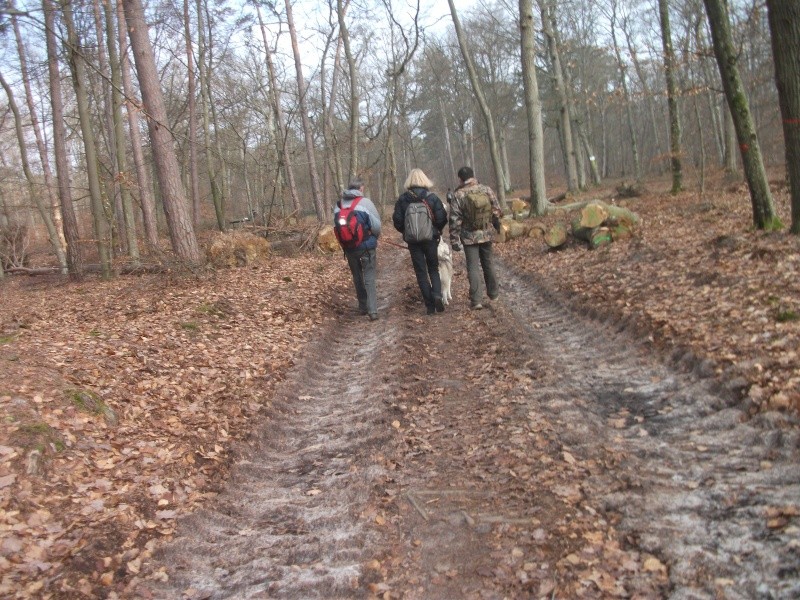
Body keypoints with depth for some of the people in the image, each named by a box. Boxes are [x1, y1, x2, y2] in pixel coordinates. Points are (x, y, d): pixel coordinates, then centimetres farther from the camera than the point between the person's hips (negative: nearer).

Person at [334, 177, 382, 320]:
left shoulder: (339, 205, 1)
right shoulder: (365, 202, -12)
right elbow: (376, 224, -10)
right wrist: (375, 237, 10)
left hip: (349, 247, 4)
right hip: (367, 246, -4)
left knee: (357, 277, 17)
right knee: (369, 278, 0)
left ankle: (363, 306, 25)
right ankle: (372, 310, -7)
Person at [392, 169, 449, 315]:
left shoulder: (402, 199, -3)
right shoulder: (432, 197, -4)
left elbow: (397, 221, -3)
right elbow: (442, 219, -7)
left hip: (413, 241, 0)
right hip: (431, 238, 0)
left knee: (421, 272, 7)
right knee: (433, 269, 15)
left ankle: (430, 305, 4)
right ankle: (437, 294, -10)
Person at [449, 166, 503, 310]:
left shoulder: (458, 195, -11)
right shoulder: (487, 190, -1)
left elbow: (455, 220, -12)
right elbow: (497, 211, 5)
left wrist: (454, 240, -6)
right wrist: (496, 226, 21)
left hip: (469, 236, -3)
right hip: (487, 234, 4)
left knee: (473, 267, 1)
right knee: (488, 263, 20)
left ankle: (476, 300, -3)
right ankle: (493, 293, 33)